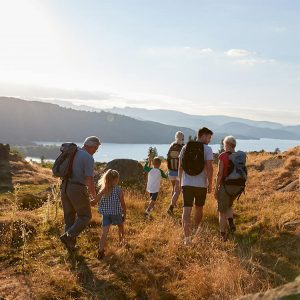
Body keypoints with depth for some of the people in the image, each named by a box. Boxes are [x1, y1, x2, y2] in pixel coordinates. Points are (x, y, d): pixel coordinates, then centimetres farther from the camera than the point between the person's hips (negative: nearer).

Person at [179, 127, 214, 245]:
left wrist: (180, 182, 19)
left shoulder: (185, 148, 6)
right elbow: (209, 168, -13)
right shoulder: (207, 149, -6)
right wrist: (210, 184, -5)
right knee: (199, 209, 19)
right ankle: (196, 231, 37)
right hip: (201, 184, -2)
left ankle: (187, 237, -12)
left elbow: (180, 167, 9)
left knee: (186, 210, -3)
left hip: (186, 184, 2)